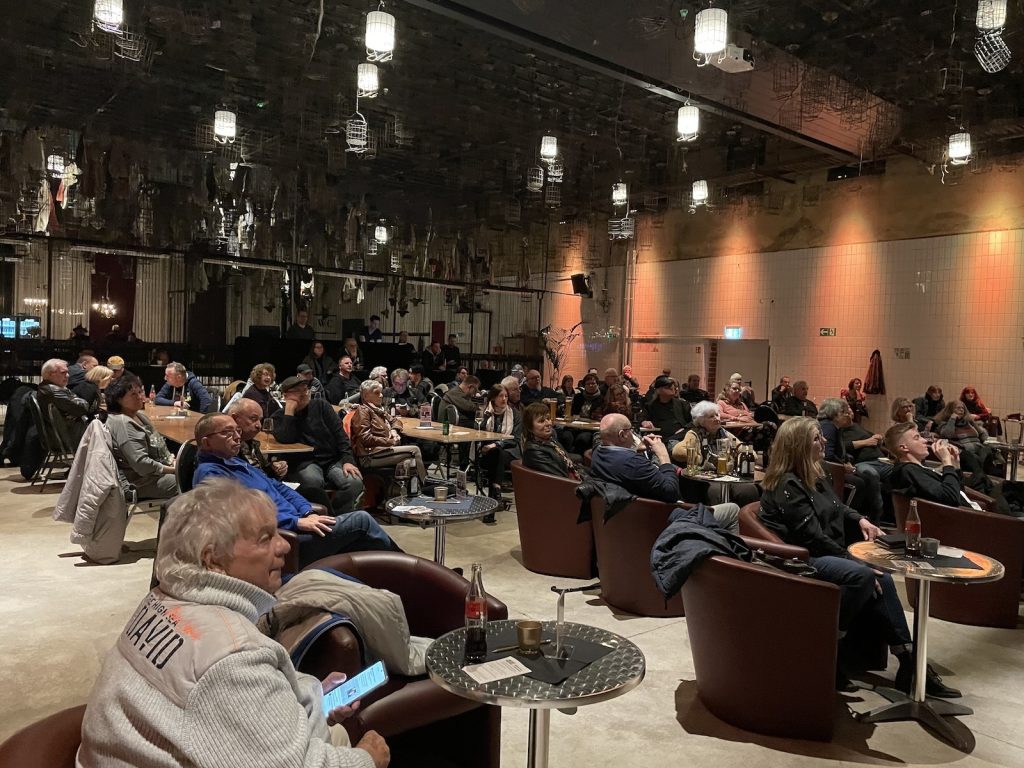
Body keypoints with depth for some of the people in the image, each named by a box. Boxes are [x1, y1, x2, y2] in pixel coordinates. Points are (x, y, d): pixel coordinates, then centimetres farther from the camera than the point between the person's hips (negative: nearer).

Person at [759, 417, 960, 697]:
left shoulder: (814, 475, 11)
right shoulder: (787, 486, -19)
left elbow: (837, 508, 29)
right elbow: (814, 538, -23)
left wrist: (859, 519, 9)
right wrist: (854, 561, -19)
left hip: (828, 554, 9)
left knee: (881, 577, -12)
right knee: (861, 576, -31)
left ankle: (908, 660, -11)